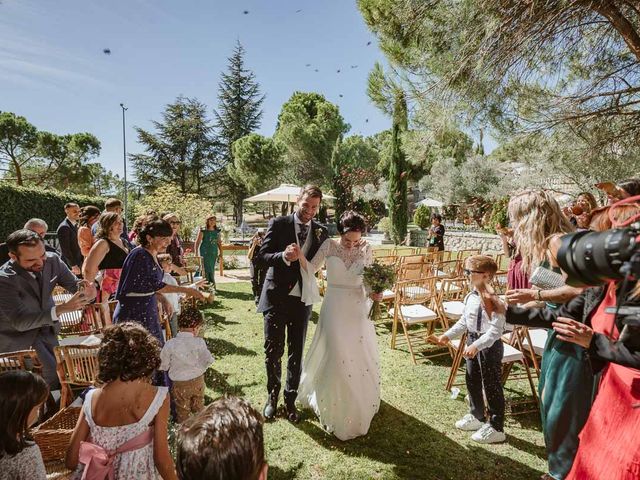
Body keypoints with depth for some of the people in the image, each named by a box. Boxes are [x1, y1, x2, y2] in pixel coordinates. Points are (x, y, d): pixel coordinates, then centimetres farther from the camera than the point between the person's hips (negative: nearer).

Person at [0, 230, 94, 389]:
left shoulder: (52, 260, -16)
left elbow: (73, 283, -5)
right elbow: (20, 322, -33)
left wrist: (85, 287, -31)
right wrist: (61, 309, -46)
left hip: (47, 328, 5)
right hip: (19, 335, -5)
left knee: (59, 375, 15)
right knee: (52, 376, -11)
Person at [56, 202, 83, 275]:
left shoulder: (75, 225, 12)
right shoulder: (64, 227, -15)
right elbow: (65, 249, -19)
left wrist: (82, 262, 12)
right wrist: (73, 266, -19)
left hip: (78, 264, 8)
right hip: (70, 266, -8)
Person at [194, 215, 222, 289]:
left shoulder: (217, 232, 9)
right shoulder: (203, 231, -3)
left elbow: (219, 243, 14)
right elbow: (197, 243, -3)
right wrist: (196, 253, -8)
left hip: (214, 253, 4)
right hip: (205, 252, -4)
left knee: (212, 269, 6)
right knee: (207, 269, -6)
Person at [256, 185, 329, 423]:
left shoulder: (321, 231, 2)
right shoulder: (278, 224, -6)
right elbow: (260, 257, -10)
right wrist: (283, 257, -28)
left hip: (302, 300, 2)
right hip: (276, 297, -2)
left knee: (296, 353, 11)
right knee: (273, 351, 8)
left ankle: (290, 399, 32)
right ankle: (273, 395, 33)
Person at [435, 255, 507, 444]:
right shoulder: (470, 297, 2)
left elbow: (496, 330, -27)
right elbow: (464, 321, 14)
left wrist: (476, 345, -35)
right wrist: (448, 335, 8)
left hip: (490, 344, -8)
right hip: (472, 342, 8)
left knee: (491, 386, 4)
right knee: (472, 381, 20)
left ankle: (496, 428, 20)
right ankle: (476, 416, 40)